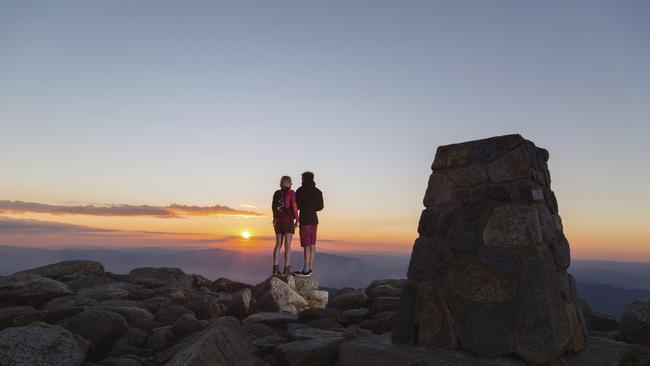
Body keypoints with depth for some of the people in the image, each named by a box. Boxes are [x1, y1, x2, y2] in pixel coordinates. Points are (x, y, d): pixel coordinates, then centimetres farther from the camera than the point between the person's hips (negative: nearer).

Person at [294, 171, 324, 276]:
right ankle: (309, 268, 12)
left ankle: (306, 270, -5)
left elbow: (297, 206, -8)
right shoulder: (318, 192, 7)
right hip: (314, 220, 6)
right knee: (312, 245, 8)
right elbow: (320, 207, 9)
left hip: (305, 220, -6)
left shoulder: (300, 190, -8)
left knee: (306, 246, -7)